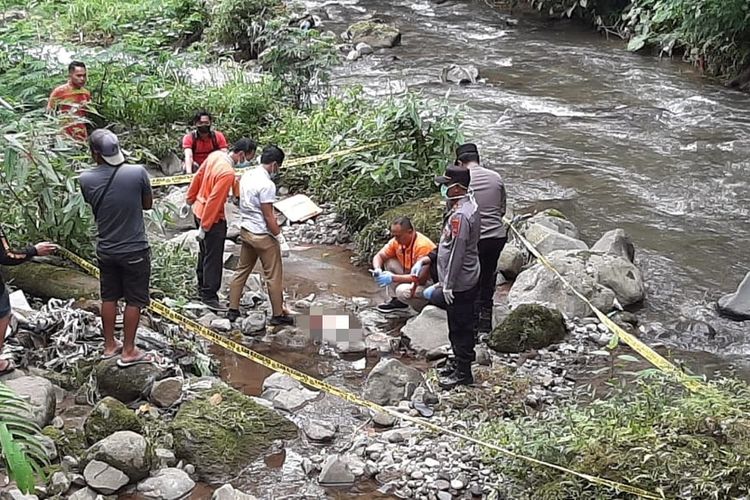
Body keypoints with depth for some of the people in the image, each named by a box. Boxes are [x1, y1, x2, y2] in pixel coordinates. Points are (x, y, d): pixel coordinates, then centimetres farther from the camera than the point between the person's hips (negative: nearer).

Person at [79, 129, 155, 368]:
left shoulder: (86, 180, -12)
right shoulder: (137, 173, -19)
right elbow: (148, 204, -3)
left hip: (105, 251, 3)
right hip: (135, 250, -3)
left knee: (109, 298, 19)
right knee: (134, 300, 9)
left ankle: (109, 345, 31)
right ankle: (128, 351, 17)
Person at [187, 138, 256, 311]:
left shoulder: (216, 155, -4)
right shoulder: (228, 173, -30)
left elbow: (198, 176, 9)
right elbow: (214, 201, -27)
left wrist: (190, 197, 22)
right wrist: (204, 227, -20)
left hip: (199, 210, 10)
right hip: (212, 218, -10)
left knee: (205, 252, 24)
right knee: (214, 258, 1)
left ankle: (202, 287, 38)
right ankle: (209, 296, 7)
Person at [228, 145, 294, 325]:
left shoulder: (246, 176, 3)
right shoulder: (267, 184, -23)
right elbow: (268, 217, -21)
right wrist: (281, 239, -14)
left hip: (245, 231, 8)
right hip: (262, 235, -8)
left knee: (242, 271, 18)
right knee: (274, 276, 5)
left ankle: (233, 310, 24)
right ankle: (278, 314, 14)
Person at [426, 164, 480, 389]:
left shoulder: (460, 215, -26)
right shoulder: (469, 204, 7)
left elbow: (456, 252, -24)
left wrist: (448, 285, -18)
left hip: (460, 284, -10)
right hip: (469, 279, 10)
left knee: (459, 328, 2)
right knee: (462, 326, 21)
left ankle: (463, 373, 12)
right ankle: (461, 363, 34)